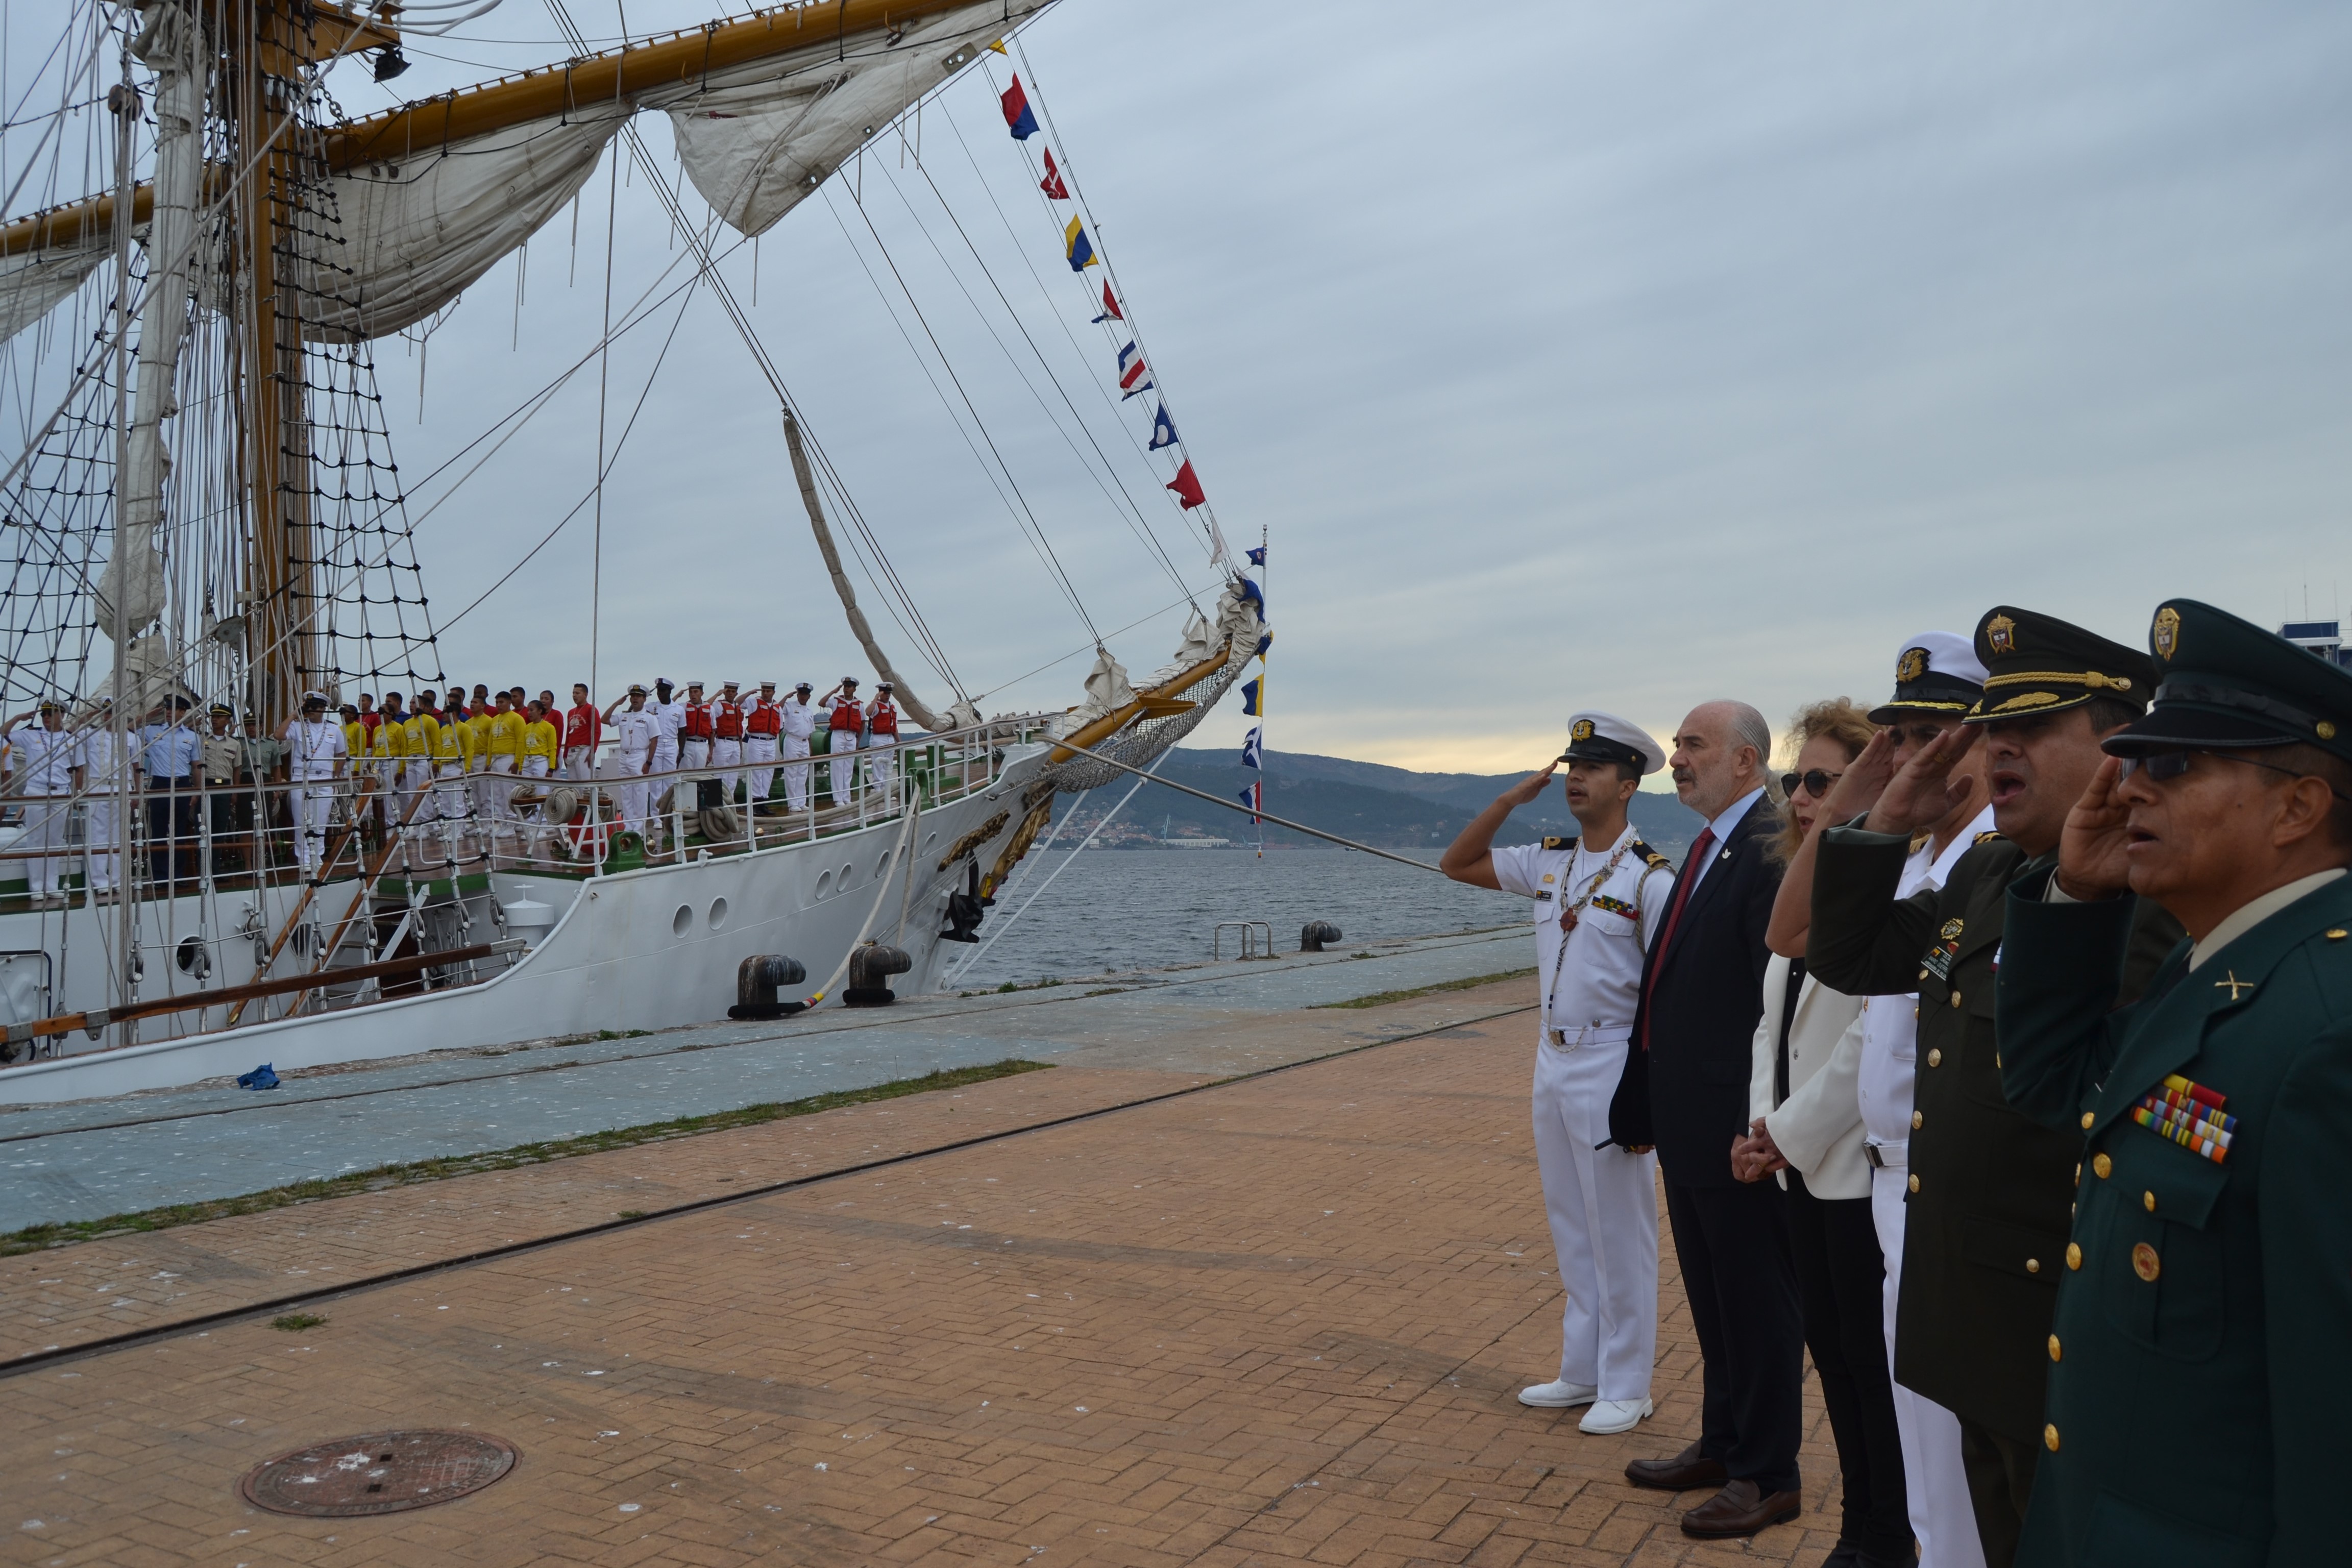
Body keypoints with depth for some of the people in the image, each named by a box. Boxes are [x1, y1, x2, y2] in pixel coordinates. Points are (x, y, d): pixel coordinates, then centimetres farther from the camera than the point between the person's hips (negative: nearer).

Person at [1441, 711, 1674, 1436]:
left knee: (1619, 1233, 3)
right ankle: (1582, 1372, 28)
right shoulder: (1549, 863, 7)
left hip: (1611, 1066, -7)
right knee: (1570, 1226, 15)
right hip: (1553, 1060, 7)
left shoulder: (1649, 875, -12)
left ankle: (1625, 1389, 16)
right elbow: (1456, 864, 13)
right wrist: (1511, 799, 1)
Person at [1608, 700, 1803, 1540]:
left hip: (1736, 1123, -9)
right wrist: (1645, 1103, 15)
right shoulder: (1707, 847, 12)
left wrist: (1759, 1129, -24)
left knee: (1758, 1303, 6)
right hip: (1688, 1122, 9)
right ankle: (1723, 1444, 36)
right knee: (1712, 1297, 21)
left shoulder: (1772, 846, -18)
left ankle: (1767, 1474, 21)